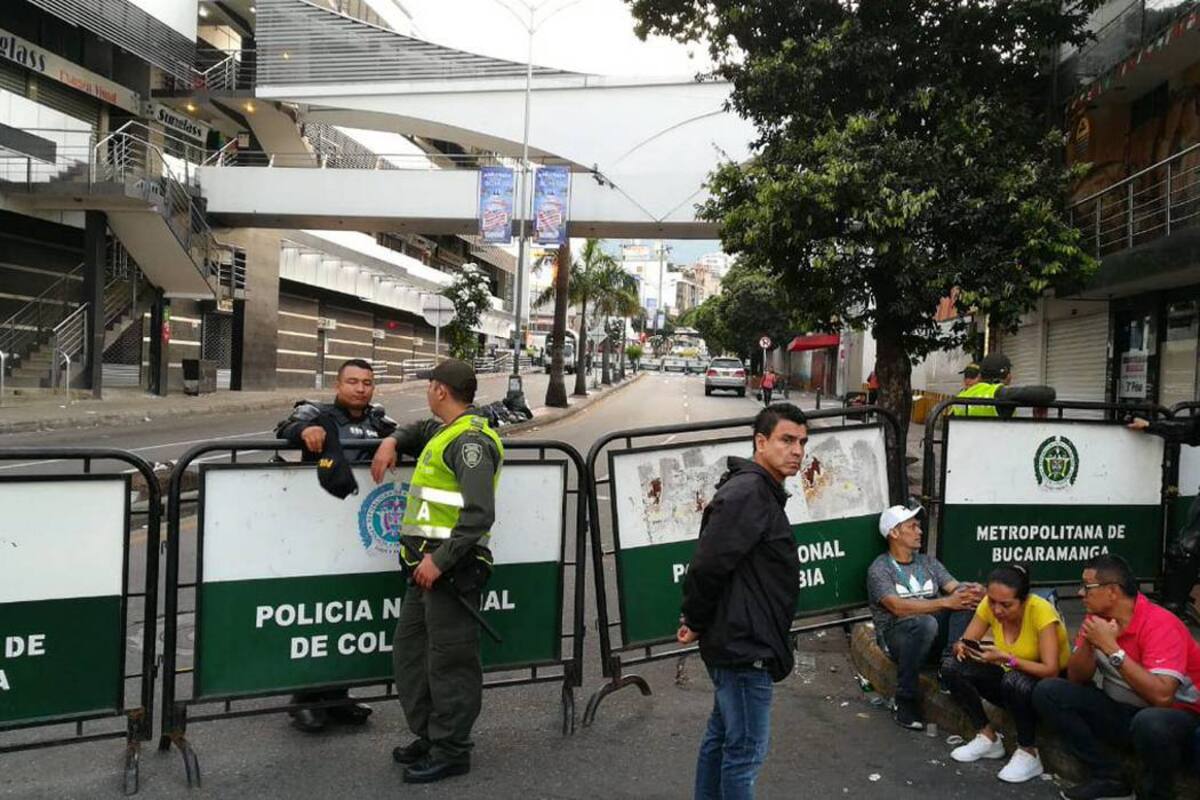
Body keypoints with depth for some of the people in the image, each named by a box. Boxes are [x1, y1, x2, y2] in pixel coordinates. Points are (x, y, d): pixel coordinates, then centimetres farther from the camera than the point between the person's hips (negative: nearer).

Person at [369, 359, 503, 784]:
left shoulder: (471, 439, -15)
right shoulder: (447, 431, 17)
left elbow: (479, 514, -23)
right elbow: (422, 430, 42)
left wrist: (440, 559, -25)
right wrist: (393, 441, 20)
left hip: (451, 567, -10)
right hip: (427, 564, 10)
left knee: (449, 661, -2)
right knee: (409, 653, 16)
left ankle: (451, 751, 10)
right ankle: (429, 737, 28)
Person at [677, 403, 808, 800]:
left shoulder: (761, 492, 14)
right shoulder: (747, 493, -20)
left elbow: (711, 566, 17)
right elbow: (707, 566, -25)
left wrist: (698, 622, 13)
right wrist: (696, 623, -11)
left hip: (737, 643, 10)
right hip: (744, 645, -10)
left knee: (721, 736, 20)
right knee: (747, 749, 1)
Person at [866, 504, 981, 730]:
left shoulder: (928, 562, 16)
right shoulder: (879, 569, -5)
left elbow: (955, 587, 2)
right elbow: (899, 607, -21)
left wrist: (971, 590, -23)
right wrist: (946, 603, -29)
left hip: (935, 635, 5)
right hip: (897, 635, -5)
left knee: (967, 599, -16)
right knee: (925, 623, -39)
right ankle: (906, 702, -25)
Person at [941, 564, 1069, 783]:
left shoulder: (1041, 611, -28)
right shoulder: (989, 606, -14)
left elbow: (1050, 671, -31)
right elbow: (964, 642, -8)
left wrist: (1006, 658, -41)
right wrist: (961, 647, -31)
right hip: (1011, 677, 5)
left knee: (1015, 682, -38)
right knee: (952, 668, -15)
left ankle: (1029, 754, -14)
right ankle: (989, 738, 0)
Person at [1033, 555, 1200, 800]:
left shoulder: (1159, 624, -22)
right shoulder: (1097, 618, -2)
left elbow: (1161, 696, -34)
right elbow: (1075, 679, -1)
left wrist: (1111, 647, -30)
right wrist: (1089, 642, -19)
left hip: (1175, 714, -6)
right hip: (1120, 710, 7)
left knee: (1150, 723, -40)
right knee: (1047, 692, -10)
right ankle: (1107, 777, -3)